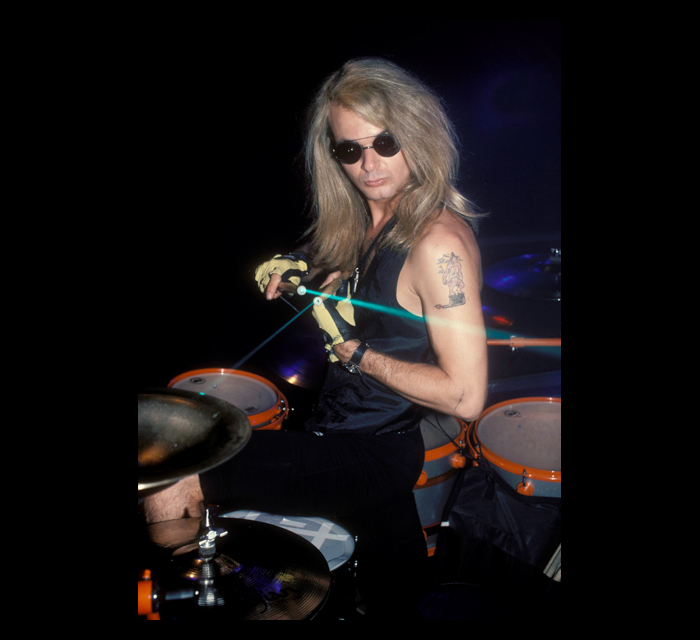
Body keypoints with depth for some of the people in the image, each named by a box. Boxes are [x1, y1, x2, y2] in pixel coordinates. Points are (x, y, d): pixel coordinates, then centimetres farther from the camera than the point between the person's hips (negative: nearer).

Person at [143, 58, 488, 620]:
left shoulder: (438, 241, -24)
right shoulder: (365, 218, 2)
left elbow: (466, 396, -26)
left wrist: (353, 350, -20)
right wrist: (300, 269, 3)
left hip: (367, 455, -8)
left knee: (168, 489, -10)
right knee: (398, 598, 24)